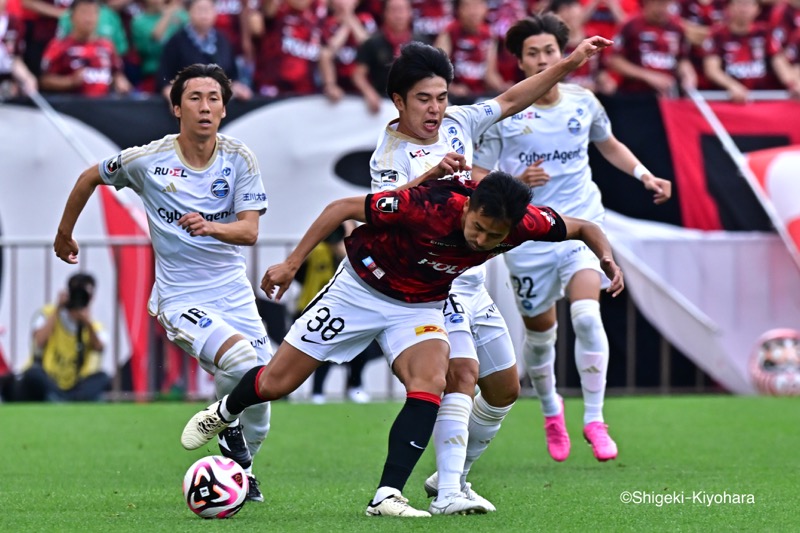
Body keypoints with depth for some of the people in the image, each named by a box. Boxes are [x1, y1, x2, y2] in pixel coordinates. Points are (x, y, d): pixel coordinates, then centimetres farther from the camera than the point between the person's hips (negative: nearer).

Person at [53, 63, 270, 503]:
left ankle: (239, 469, 33)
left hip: (233, 290, 4)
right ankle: (226, 426, 2)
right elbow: (90, 177, 9)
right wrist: (64, 233, 21)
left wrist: (212, 226, -32)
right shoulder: (147, 160, -9)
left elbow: (249, 231, -11)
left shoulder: (240, 159, -4)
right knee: (240, 360, -29)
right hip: (179, 298, -4)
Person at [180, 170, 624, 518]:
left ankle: (386, 496, -22)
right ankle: (223, 412, 36)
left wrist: (606, 257, -24)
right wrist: (292, 262, -23)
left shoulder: (525, 223, -24)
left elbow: (581, 228, -4)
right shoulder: (428, 205, -37)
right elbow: (344, 208, -24)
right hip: (360, 290, -3)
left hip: (421, 307, 3)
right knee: (276, 383, 2)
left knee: (430, 383, -26)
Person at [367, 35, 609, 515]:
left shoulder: (456, 123, 6)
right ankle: (448, 495, -31)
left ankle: (451, 475, 26)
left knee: (505, 389, 13)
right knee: (462, 373, -26)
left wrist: (570, 63, 14)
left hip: (473, 285, 8)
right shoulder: (390, 154, -16)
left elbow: (512, 100, 17)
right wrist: (432, 173, -52)